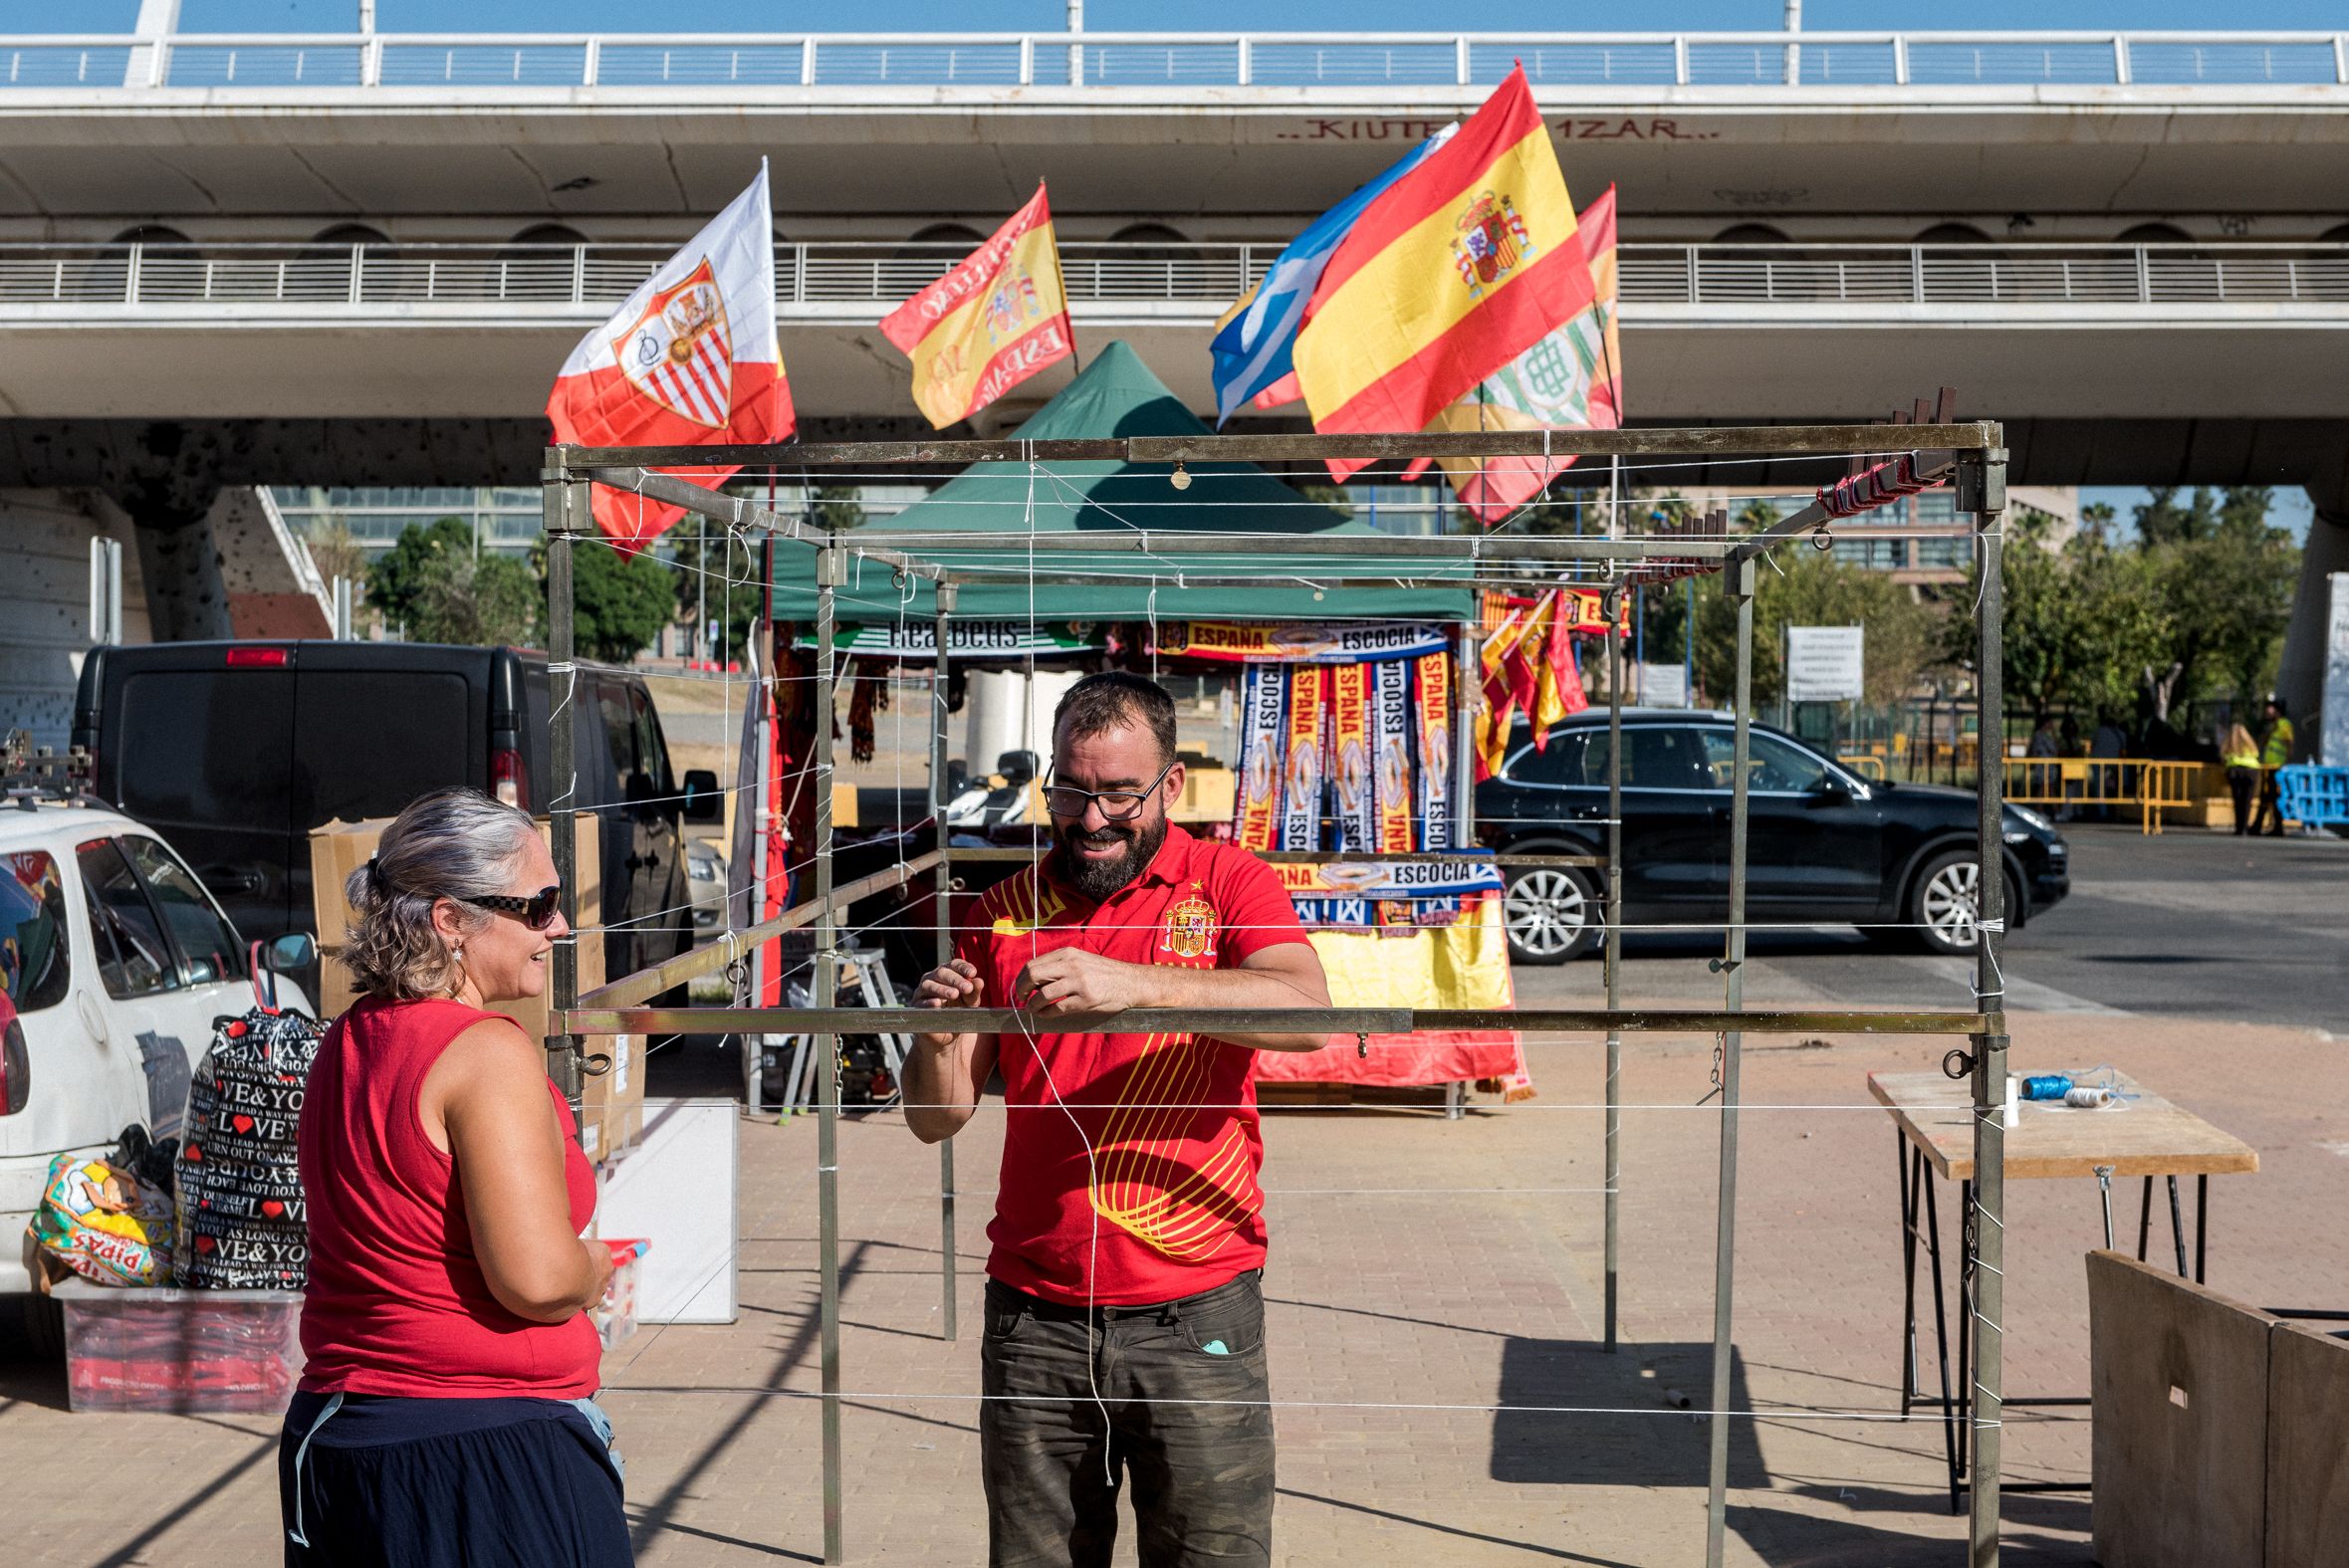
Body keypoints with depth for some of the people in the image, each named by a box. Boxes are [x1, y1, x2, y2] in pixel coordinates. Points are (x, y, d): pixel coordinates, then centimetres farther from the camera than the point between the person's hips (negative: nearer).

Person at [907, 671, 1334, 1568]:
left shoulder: (1227, 883, 0)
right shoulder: (1004, 913, 9)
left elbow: (1306, 1015, -20)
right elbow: (938, 1120, 8)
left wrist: (1130, 982, -31)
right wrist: (936, 1040, -15)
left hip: (1194, 1312, -2)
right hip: (1033, 1314, 3)